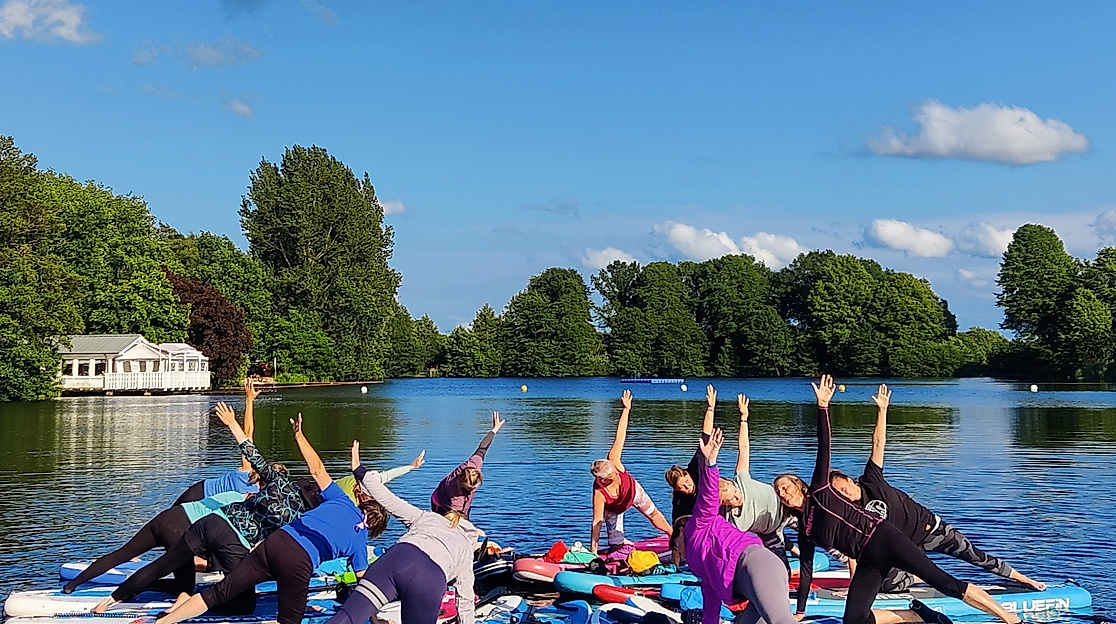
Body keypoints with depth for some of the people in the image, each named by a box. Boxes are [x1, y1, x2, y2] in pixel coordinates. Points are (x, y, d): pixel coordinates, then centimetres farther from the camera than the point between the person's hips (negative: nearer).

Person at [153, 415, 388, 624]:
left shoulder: (342, 501, 22)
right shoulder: (360, 544, 16)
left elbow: (317, 469, 22)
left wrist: (299, 436, 32)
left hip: (276, 541, 4)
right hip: (300, 563, -4)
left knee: (220, 591, 12)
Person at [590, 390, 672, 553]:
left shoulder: (613, 462, -38)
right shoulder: (599, 493, -44)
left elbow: (620, 436, -36)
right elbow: (597, 522, -39)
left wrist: (626, 409, -39)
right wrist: (593, 550, -40)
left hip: (634, 491, 3)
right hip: (613, 509, -3)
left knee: (653, 514, 22)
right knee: (616, 548, -6)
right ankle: (628, 544, 31)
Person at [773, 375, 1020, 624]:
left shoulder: (819, 491, 3)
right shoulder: (804, 532, 16)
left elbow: (824, 448, -7)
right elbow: (806, 572, 22)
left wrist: (823, 407, -17)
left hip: (881, 537, -6)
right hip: (868, 563, 6)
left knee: (946, 584, -12)